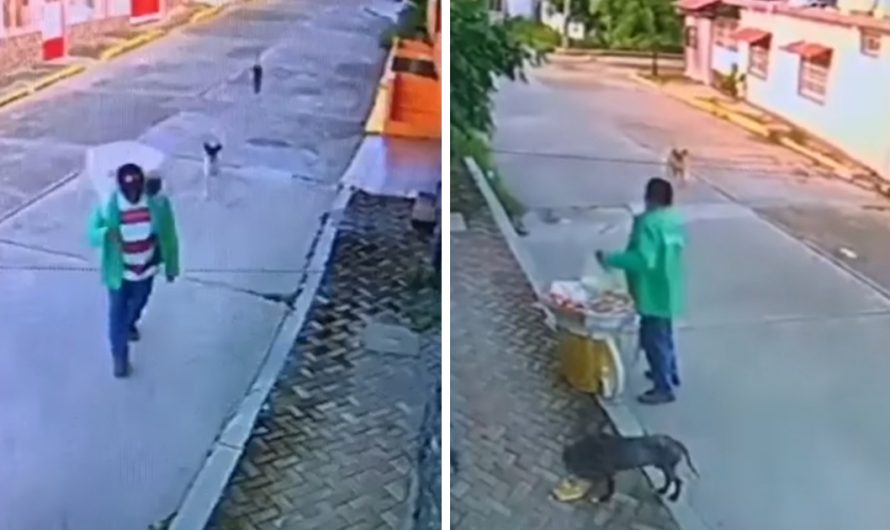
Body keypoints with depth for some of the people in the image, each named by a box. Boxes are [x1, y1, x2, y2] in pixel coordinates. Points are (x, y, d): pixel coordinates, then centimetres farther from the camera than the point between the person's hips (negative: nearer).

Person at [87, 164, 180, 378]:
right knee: (118, 312, 10)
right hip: (119, 272, -2)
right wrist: (106, 233, -40)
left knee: (138, 303, 30)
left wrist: (171, 266, 0)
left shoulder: (158, 203, -21)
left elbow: (168, 235, -8)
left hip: (146, 269, 3)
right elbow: (92, 235, -15)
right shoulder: (108, 206, -24)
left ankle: (130, 324, 64)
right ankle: (120, 354, 32)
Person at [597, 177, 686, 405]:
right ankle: (670, 373, 41)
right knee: (664, 335, 25)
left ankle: (664, 388, 10)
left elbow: (643, 260, -32)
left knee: (653, 339, 2)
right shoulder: (675, 220, 4)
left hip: (653, 293, -9)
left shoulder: (649, 223, -25)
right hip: (668, 289, 10)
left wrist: (610, 258, -26)